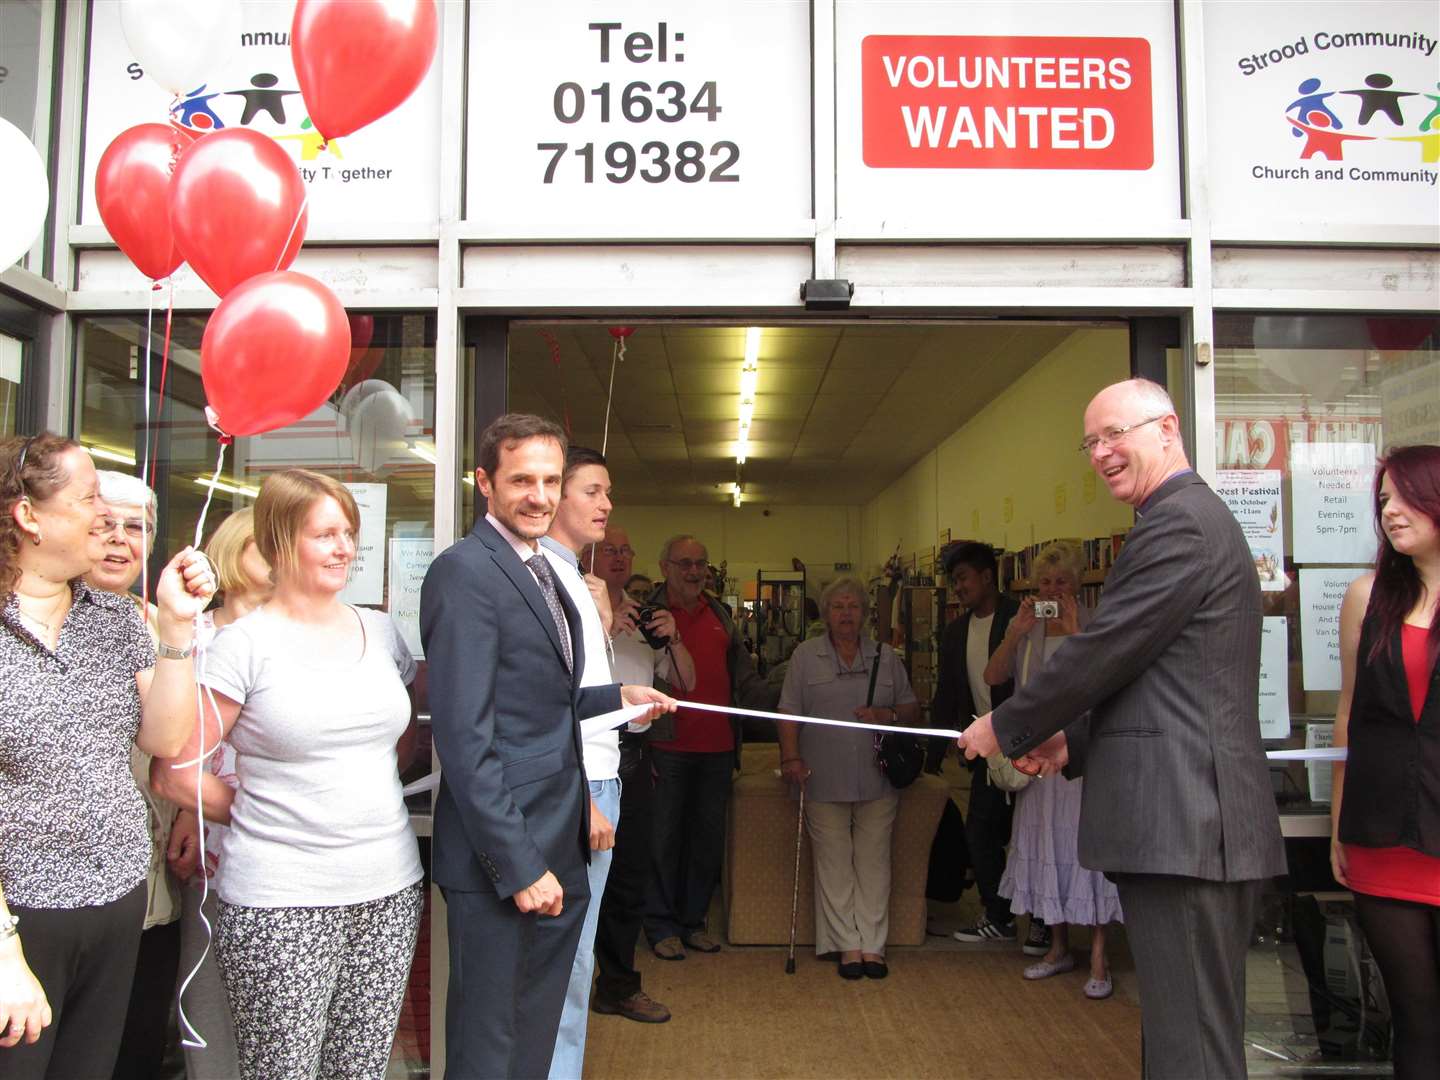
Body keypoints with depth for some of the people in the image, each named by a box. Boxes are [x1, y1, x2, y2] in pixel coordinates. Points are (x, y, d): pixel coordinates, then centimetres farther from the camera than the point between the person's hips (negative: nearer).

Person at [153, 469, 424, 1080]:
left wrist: (368, 792, 8)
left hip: (388, 891, 5)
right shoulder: (244, 644, -7)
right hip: (280, 904, -4)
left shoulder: (381, 630, 8)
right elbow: (176, 773, -7)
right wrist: (258, 814, 3)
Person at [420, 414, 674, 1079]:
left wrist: (618, 696, 14)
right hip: (502, 856, -9)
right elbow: (463, 736, -20)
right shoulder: (464, 572, -15)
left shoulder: (544, 570, 14)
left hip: (558, 849, 9)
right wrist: (518, 865, -20)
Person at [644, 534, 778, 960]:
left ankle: (692, 920, 28)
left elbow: (746, 681, 16)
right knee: (664, 837, 4)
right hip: (668, 748, -5)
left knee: (708, 838, 13)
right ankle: (661, 925, 18)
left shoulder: (720, 616, 13)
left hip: (717, 748, 6)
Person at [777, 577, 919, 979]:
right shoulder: (806, 655, 6)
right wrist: (791, 757, -9)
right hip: (824, 780, -1)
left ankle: (872, 945, 9)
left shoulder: (886, 657, 12)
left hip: (877, 780, 2)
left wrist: (887, 715, -6)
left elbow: (913, 710, 14)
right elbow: (789, 713, 2)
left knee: (873, 862, 1)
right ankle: (848, 945, 8)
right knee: (834, 864, 0)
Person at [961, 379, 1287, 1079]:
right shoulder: (1197, 517, 20)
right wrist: (1073, 742, 12)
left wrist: (1005, 728, -2)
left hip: (1181, 826, -11)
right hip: (1198, 824, 11)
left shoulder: (1177, 524, -14)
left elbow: (1102, 652, -16)